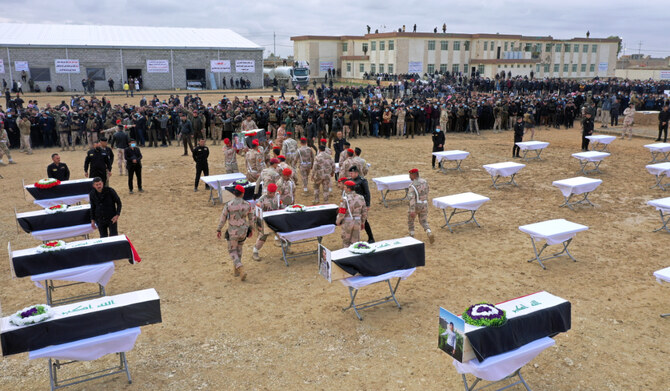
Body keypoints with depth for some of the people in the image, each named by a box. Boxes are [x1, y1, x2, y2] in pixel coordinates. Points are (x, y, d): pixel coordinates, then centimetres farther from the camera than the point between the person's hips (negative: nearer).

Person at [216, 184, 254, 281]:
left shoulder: (228, 205, -16)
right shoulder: (247, 205, -8)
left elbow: (223, 218, -8)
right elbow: (251, 218, 3)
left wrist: (219, 230, 5)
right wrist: (251, 229, 18)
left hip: (232, 232, -3)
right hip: (244, 230, 3)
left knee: (232, 251, 13)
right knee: (239, 247, 27)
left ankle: (241, 269, -7)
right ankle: (236, 269, 33)